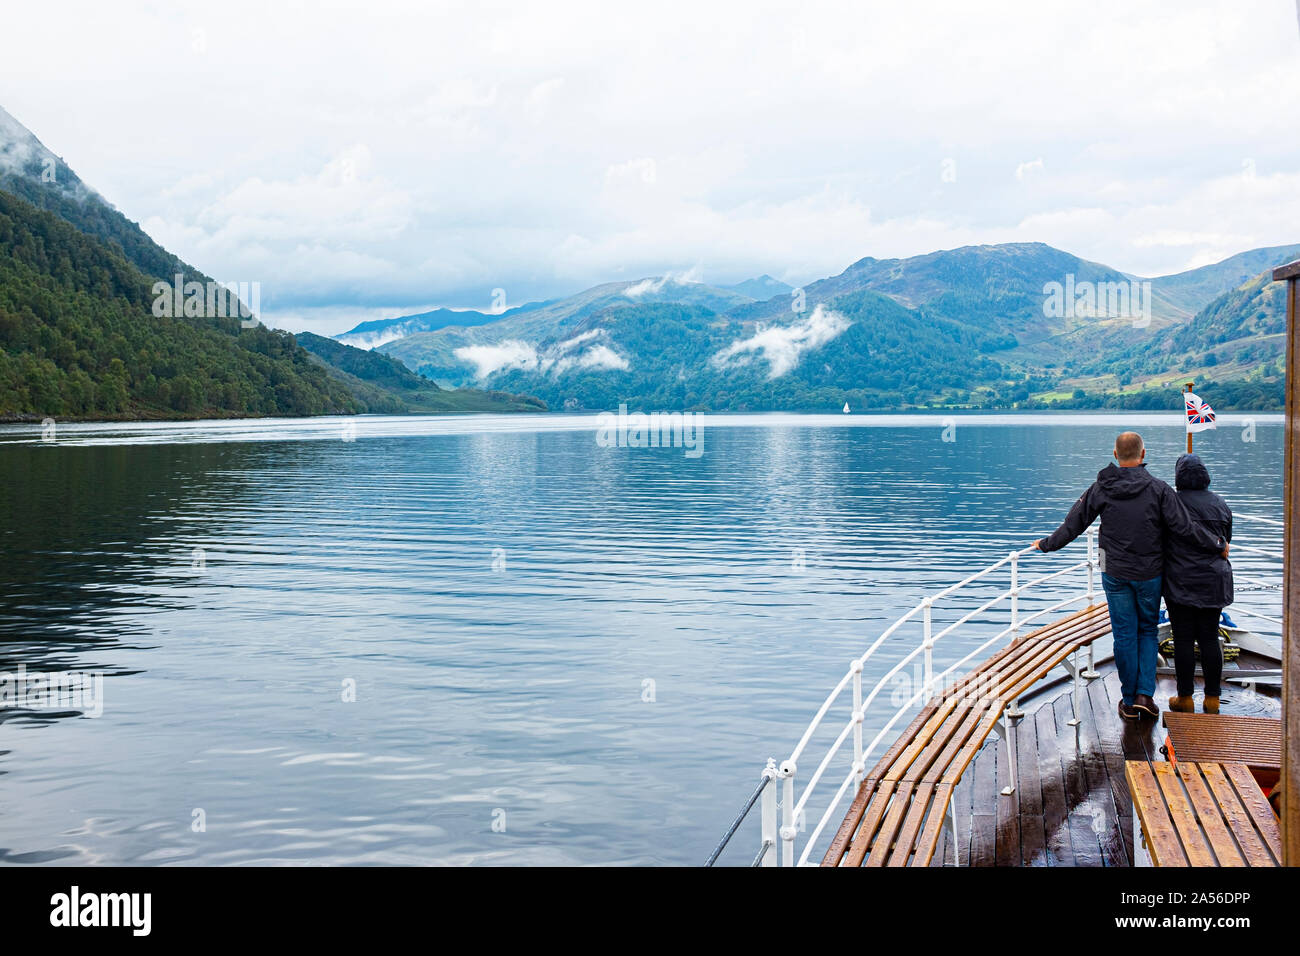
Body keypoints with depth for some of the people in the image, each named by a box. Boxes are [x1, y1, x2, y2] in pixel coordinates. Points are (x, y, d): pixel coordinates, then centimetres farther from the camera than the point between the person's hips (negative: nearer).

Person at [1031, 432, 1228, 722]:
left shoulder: (1101, 489, -6)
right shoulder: (1158, 489, -9)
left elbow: (1074, 523, 0)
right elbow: (1185, 529, -9)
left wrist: (1047, 544, 15)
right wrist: (1219, 544, 5)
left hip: (1115, 574, 1)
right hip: (1150, 574, -1)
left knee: (1125, 635, 7)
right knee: (1148, 632, 14)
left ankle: (1129, 701, 14)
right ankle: (1145, 694, 5)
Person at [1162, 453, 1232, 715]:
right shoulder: (1220, 505, 6)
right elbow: (1225, 541, 14)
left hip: (1181, 582, -4)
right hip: (1213, 582, 4)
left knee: (1183, 641, 2)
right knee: (1210, 639, 9)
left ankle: (1185, 698, 7)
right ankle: (1212, 699, 13)